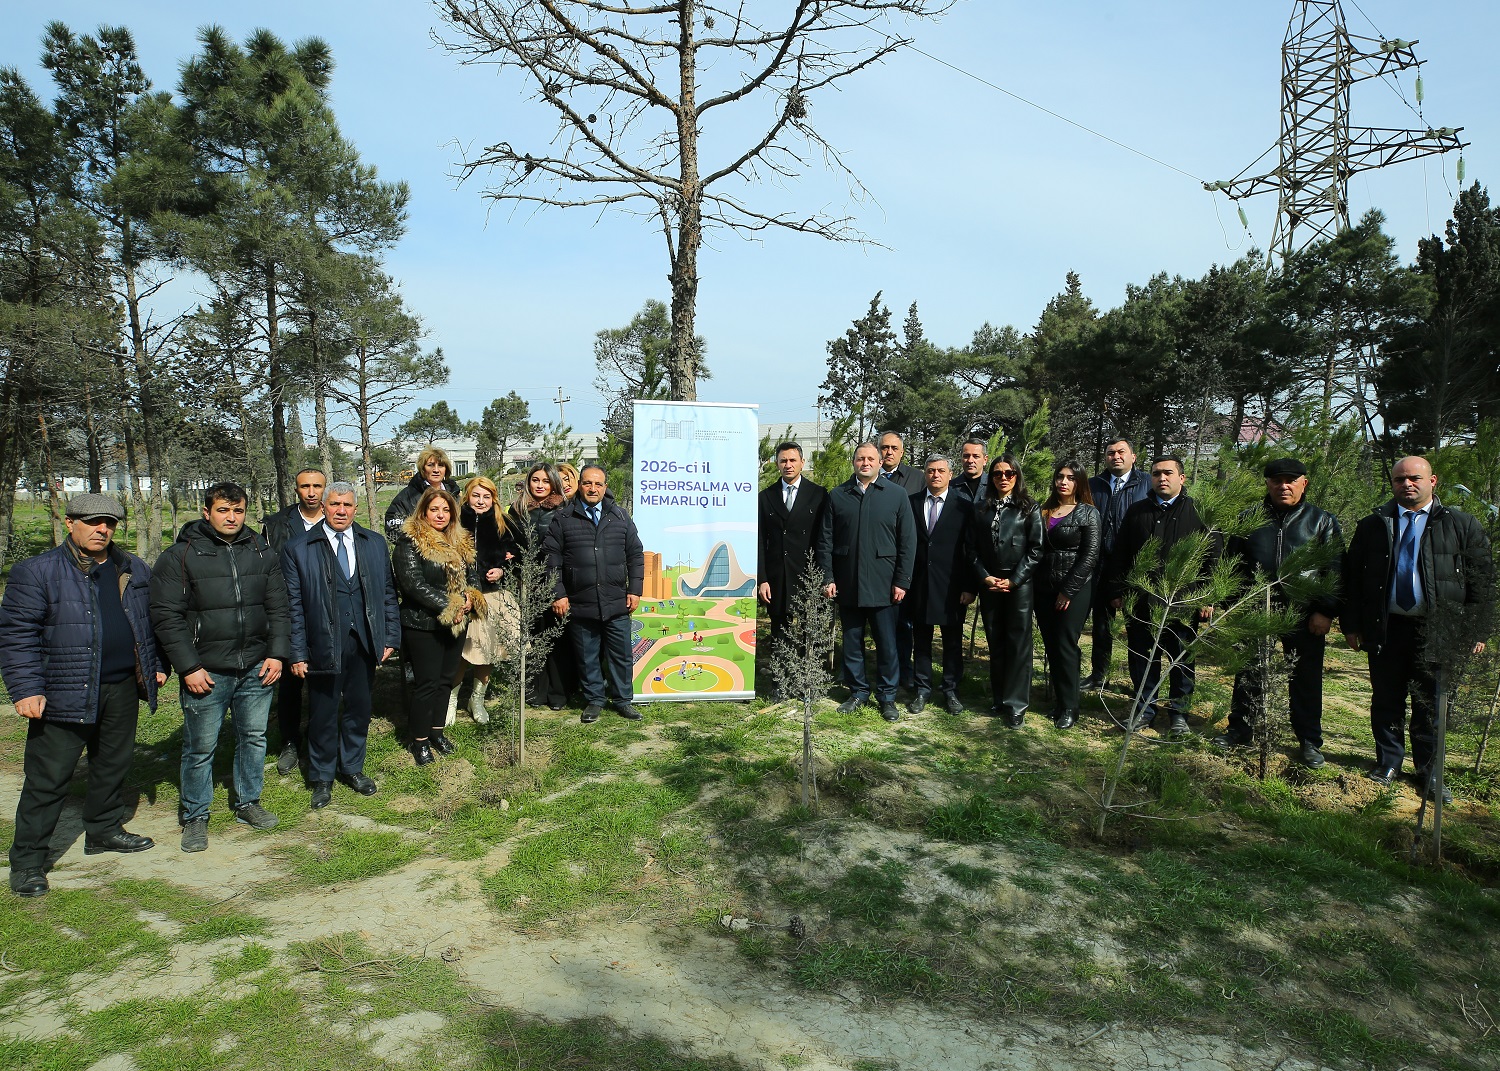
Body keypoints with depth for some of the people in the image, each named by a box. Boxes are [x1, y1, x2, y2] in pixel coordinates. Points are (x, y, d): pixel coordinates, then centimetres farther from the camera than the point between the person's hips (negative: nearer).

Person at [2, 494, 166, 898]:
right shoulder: (37, 572, -7)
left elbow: (149, 622, 21)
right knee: (48, 778, 0)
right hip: (64, 694, -5)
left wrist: (155, 665, 15)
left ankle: (104, 829, 35)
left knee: (113, 765, 17)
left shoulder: (133, 571, 10)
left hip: (122, 689, 6)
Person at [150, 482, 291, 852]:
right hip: (206, 671, -3)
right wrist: (188, 667, -11)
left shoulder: (263, 553, 6)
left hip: (257, 668, 4)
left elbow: (278, 608, 10)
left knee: (254, 738, 14)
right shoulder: (179, 556, -5)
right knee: (201, 747, 6)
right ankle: (194, 816, 23)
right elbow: (167, 616, -7)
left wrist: (277, 653, 0)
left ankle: (248, 803, 32)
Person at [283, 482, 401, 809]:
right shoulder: (298, 549, -3)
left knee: (359, 708, 14)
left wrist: (390, 637, 4)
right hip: (323, 645, -3)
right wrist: (297, 653, -6)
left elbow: (388, 594, 9)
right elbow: (293, 606, -4)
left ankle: (352, 768, 33)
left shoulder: (374, 545, 6)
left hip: (364, 644, 3)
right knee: (323, 714, 9)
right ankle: (322, 777, 27)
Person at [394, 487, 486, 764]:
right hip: (423, 624, -6)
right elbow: (414, 584, -19)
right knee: (426, 682, 0)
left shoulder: (460, 542, 10)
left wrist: (469, 598, -8)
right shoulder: (410, 542, -11)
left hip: (456, 623, 7)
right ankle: (420, 740, 13)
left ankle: (437, 730, 29)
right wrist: (448, 607, -19)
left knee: (446, 678, 14)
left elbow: (473, 575, 13)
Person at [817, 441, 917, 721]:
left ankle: (887, 696, 19)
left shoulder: (896, 495, 2)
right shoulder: (837, 495, 5)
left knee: (887, 643, 5)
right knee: (852, 641, 10)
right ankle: (857, 691, 24)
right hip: (847, 583, 2)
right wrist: (828, 578, -1)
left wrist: (902, 581, -5)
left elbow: (908, 541, 0)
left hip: (884, 584, -1)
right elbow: (825, 540, 5)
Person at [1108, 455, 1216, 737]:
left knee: (1181, 660, 8)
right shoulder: (1136, 511, 10)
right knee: (1142, 658, 9)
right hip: (1142, 600, 2)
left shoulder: (1198, 512, 2)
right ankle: (1144, 708, 22)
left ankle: (1178, 711, 21)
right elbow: (1120, 554, 12)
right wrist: (1117, 591, 7)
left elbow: (1212, 556, 0)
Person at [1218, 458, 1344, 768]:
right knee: (1248, 675, 10)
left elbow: (1335, 569, 0)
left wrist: (1326, 611, -8)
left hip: (1303, 615, -1)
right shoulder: (1251, 518, 8)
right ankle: (1240, 730, 24)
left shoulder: (1323, 521, 4)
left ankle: (1309, 742, 19)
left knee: (1306, 679, 7)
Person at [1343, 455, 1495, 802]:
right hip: (1386, 629, 1)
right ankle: (1388, 761, 24)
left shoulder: (1461, 525, 4)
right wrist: (1352, 625, 3)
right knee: (1386, 701, 9)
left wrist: (1477, 631, -2)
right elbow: (1352, 577, 9)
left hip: (1436, 632, -1)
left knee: (1430, 705, 7)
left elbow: (1483, 579, 3)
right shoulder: (1372, 526, 8)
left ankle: (1428, 770, 21)